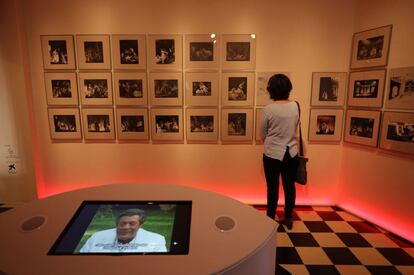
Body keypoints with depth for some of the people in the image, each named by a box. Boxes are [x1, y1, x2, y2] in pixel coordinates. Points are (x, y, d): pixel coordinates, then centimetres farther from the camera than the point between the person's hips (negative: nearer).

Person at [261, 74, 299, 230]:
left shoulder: (268, 109, -14)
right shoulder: (295, 106, -3)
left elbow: (263, 135, -2)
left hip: (273, 154, -3)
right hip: (291, 153, 4)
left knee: (273, 188, 10)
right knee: (289, 186, 16)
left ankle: (270, 219, 25)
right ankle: (288, 219, 31)